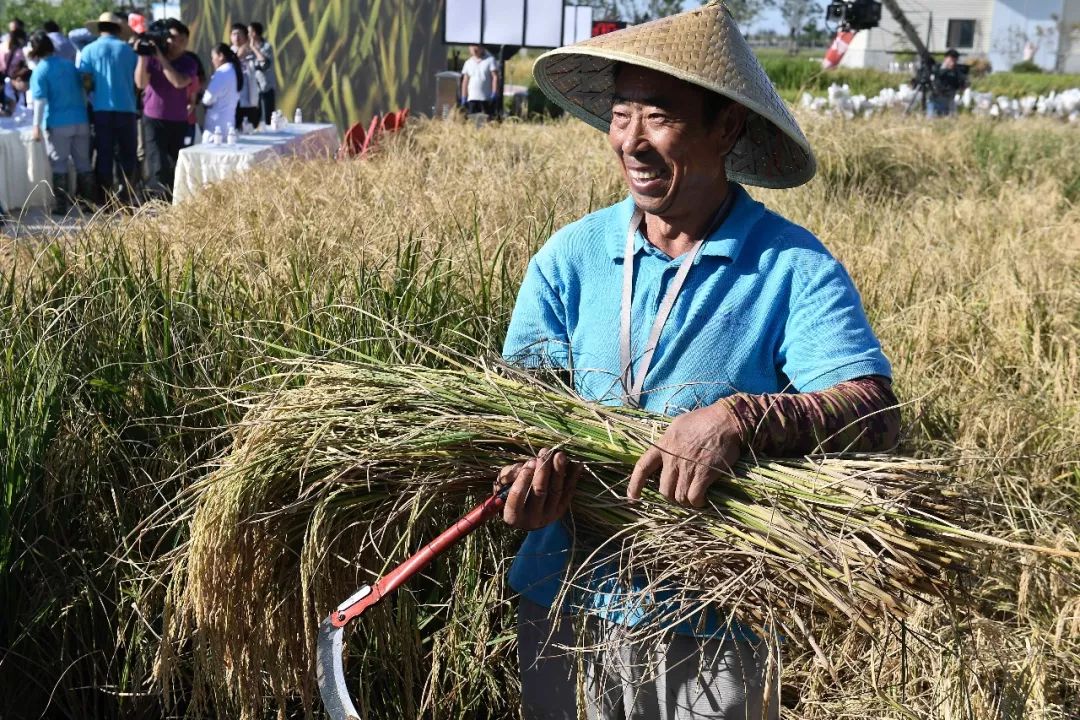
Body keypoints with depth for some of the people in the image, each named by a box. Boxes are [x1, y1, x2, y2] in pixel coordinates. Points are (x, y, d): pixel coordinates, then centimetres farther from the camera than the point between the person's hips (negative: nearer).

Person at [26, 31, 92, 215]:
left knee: (59, 165, 2)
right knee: (83, 163, 9)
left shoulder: (40, 71, -7)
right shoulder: (69, 64, 10)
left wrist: (36, 126, -12)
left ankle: (63, 205, 2)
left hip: (57, 124, -5)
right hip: (80, 120, 5)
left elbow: (40, 101, -14)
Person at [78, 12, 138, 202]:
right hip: (126, 110, 0)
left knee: (103, 157, 4)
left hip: (101, 110, 0)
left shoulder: (89, 50, 3)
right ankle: (126, 202, 4)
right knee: (126, 158, 7)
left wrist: (95, 90, 14)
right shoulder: (128, 50, 7)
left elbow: (86, 82, -6)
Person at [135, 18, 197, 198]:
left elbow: (179, 82, -20)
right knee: (159, 167, -12)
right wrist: (143, 57, -19)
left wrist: (162, 58, -21)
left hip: (178, 122, 1)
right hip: (153, 120, -1)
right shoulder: (152, 58, -1)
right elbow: (140, 83, -11)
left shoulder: (189, 64, -1)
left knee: (176, 168, 6)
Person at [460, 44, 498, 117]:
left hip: (487, 98, -3)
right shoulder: (468, 63, 13)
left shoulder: (490, 60, 2)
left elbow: (495, 77, -3)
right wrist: (464, 98, 8)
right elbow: (465, 81, 15)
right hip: (472, 98, 3)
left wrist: (494, 94, -11)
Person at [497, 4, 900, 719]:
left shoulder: (792, 267, -10)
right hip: (567, 603, 3)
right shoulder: (570, 257, 0)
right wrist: (537, 463, -27)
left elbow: (876, 416, -19)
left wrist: (738, 420, -36)